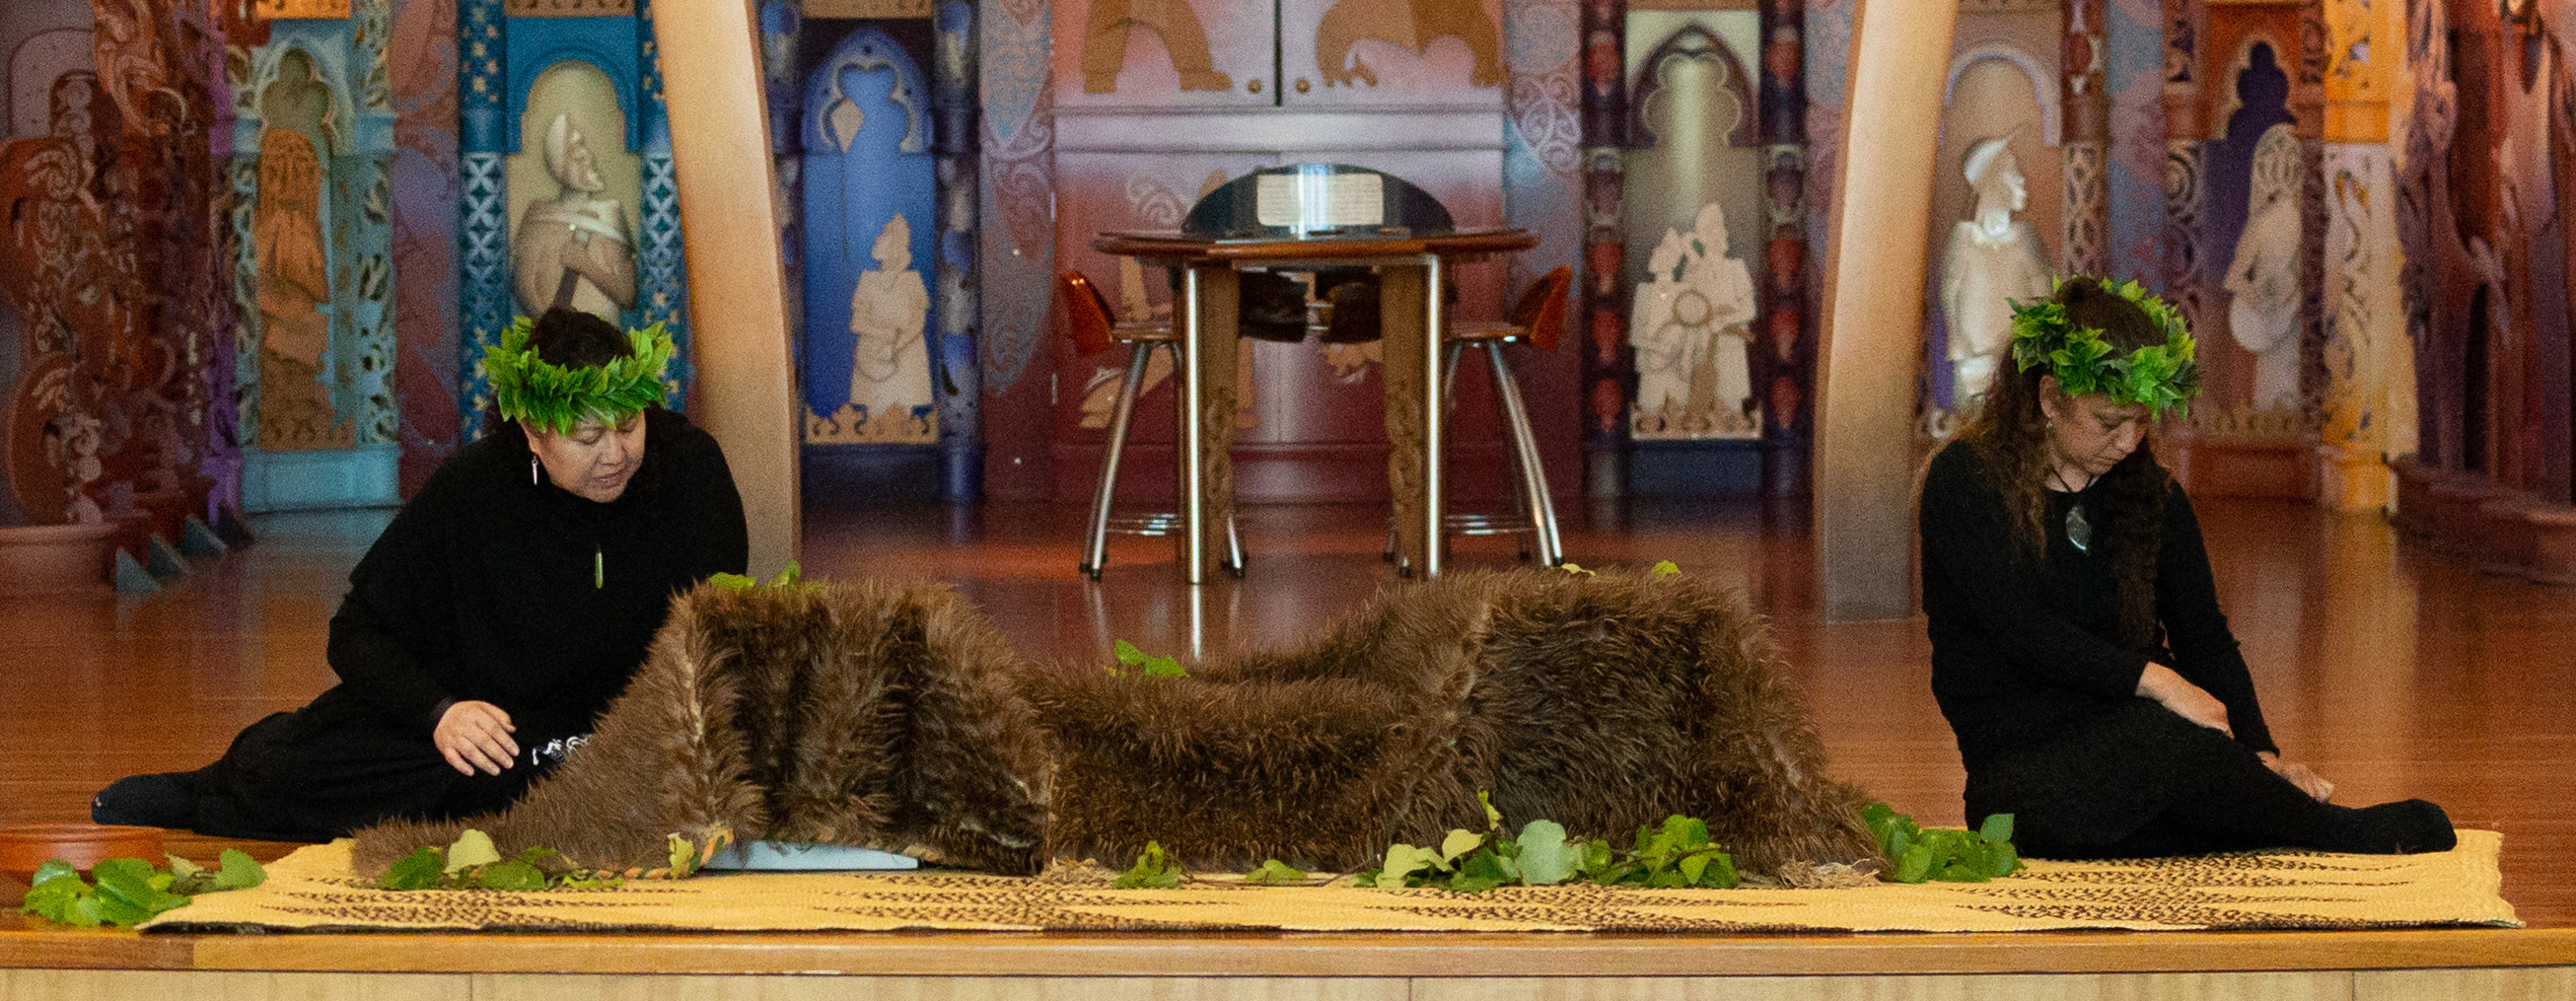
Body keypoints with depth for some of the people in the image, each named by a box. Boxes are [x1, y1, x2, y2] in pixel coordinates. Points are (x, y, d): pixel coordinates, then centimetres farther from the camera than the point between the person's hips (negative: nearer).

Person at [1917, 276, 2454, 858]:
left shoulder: (2150, 494, 11)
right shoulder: (1964, 483, -5)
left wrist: (2259, 751, -10)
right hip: (2020, 763, -4)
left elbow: (2205, 639, 7)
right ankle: (2347, 833, -16)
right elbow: (2019, 626, -18)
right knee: (2170, 739, -35)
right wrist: (2151, 679, -28)